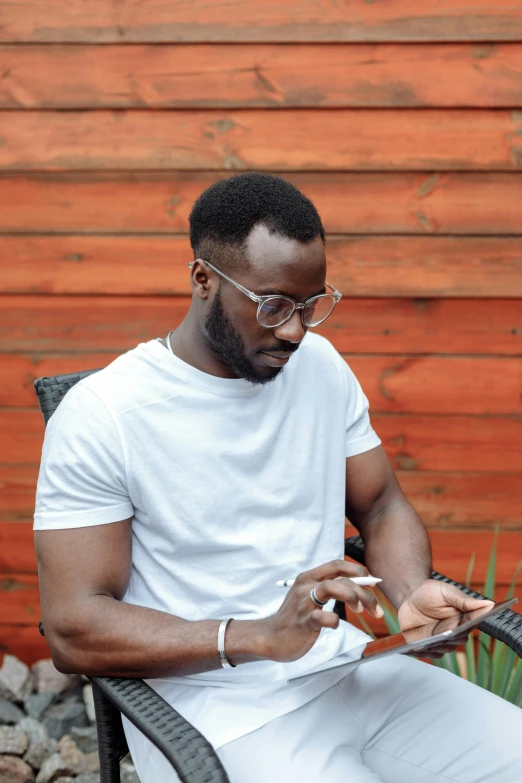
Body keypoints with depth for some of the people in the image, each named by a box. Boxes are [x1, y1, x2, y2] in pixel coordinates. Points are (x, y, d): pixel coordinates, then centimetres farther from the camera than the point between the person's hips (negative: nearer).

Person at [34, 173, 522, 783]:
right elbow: (73, 630, -14)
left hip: (348, 671, 7)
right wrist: (261, 636, -25)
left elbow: (381, 507, 16)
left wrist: (414, 591, -7)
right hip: (217, 715, -6)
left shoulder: (320, 364, 7)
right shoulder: (101, 416, -12)